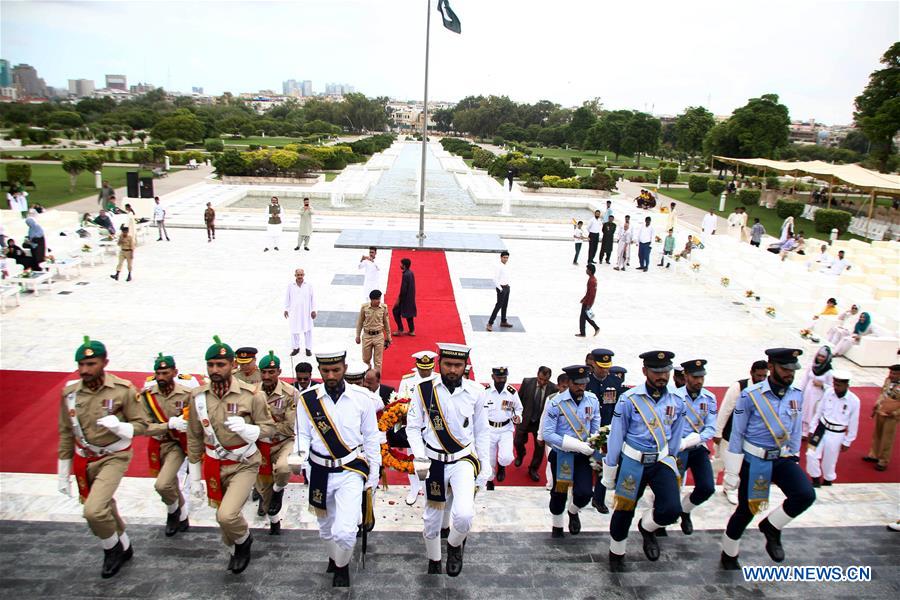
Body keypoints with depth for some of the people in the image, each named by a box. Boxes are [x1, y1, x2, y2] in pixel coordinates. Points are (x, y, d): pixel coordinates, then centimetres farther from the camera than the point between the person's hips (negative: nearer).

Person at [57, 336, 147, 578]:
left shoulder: (123, 390, -16)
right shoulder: (70, 391, -5)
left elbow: (141, 425, -9)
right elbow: (66, 433, 5)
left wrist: (118, 425, -31)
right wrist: (63, 474, 8)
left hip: (114, 457, -5)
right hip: (84, 459, 5)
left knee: (94, 510, -19)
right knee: (103, 509, 18)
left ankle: (112, 548, 11)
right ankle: (124, 548, 42)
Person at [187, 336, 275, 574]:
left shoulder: (251, 394, -15)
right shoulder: (198, 396, -4)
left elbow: (269, 428, -6)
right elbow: (194, 438, 5)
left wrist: (245, 428, -28)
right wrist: (194, 476, 9)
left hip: (244, 464, -4)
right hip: (214, 464, 4)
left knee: (227, 515, -19)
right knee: (222, 517, 17)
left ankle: (244, 539, 15)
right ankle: (235, 551, 47)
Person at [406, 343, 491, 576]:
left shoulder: (474, 392, -6)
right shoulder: (424, 389, -11)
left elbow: (482, 431, 5)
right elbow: (413, 427, -2)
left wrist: (485, 465, 5)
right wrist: (419, 456, -15)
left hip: (464, 459, 0)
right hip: (434, 461, 0)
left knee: (464, 514, -22)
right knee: (432, 518, 13)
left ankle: (455, 545, 13)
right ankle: (433, 562, 42)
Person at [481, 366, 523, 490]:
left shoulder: (512, 392, -5)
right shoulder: (485, 391, -9)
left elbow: (518, 408, 10)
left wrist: (518, 416, -10)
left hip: (506, 429, 0)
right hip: (489, 429, 0)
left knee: (506, 457, -18)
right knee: (489, 459, 9)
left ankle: (501, 466, 19)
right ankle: (489, 481, 36)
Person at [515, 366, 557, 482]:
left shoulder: (553, 389, -16)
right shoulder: (527, 382, -13)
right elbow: (519, 398, 0)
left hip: (542, 422, -1)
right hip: (525, 419, 1)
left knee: (540, 446, 6)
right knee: (518, 442, 7)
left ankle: (533, 470, 30)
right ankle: (520, 455, 45)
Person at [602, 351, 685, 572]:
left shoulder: (676, 402, -4)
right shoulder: (629, 399, -15)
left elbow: (675, 438, 10)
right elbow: (615, 437, -8)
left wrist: (669, 460, 17)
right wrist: (609, 473, -3)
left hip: (661, 461, 3)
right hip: (632, 463, -2)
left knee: (671, 509, -17)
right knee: (623, 512, 9)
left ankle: (647, 528, 18)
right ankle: (616, 555, 36)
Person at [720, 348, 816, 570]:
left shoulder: (796, 395, 0)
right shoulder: (751, 395, -15)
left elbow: (796, 432, 12)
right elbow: (737, 433, -9)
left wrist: (794, 459, 13)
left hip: (783, 458, 4)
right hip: (755, 461, -4)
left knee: (806, 495, -22)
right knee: (745, 511, 5)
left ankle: (771, 527, 6)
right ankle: (728, 556, 29)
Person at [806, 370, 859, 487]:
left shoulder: (854, 401, -13)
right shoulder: (828, 392, -8)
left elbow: (853, 424, -3)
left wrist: (847, 442, 2)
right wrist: (812, 429, 6)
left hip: (836, 435, -2)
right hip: (821, 429, 2)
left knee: (829, 461, 10)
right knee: (811, 454, -4)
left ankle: (827, 481, 36)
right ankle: (816, 479, 18)